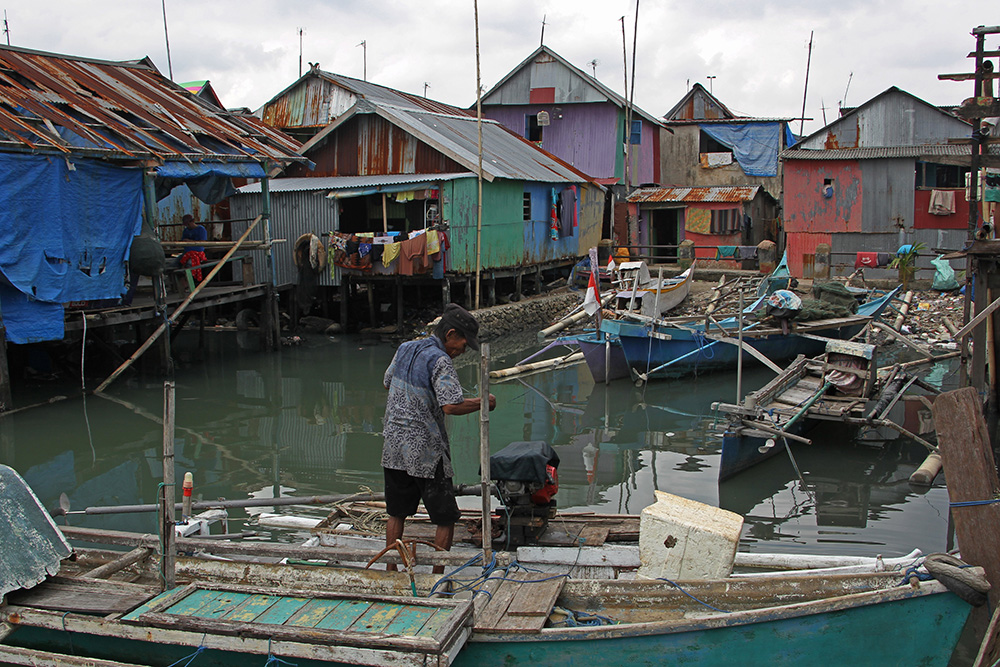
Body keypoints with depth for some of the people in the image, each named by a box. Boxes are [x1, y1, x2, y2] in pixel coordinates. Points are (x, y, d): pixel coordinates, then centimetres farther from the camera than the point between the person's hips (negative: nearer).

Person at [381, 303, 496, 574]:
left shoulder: (405, 349, 7)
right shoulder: (439, 361, -17)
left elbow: (387, 382, 22)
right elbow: (452, 406, -27)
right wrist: (483, 402, -12)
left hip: (394, 448, 8)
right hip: (425, 453, -7)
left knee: (396, 513, 18)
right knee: (445, 518, 5)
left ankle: (390, 571, 26)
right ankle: (438, 577, 9)